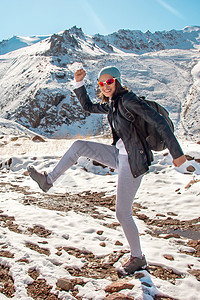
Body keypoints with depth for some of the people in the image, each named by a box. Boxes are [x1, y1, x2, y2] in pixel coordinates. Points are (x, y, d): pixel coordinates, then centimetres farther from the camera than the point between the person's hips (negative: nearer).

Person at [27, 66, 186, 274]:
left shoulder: (128, 99, -17)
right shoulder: (110, 104, 10)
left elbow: (158, 121, -21)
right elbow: (88, 107, 26)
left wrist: (176, 153, -21)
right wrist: (79, 83, 14)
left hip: (132, 162, -8)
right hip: (119, 154, 8)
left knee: (122, 213, 1)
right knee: (79, 146, 3)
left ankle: (138, 258, 23)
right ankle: (48, 181, 12)